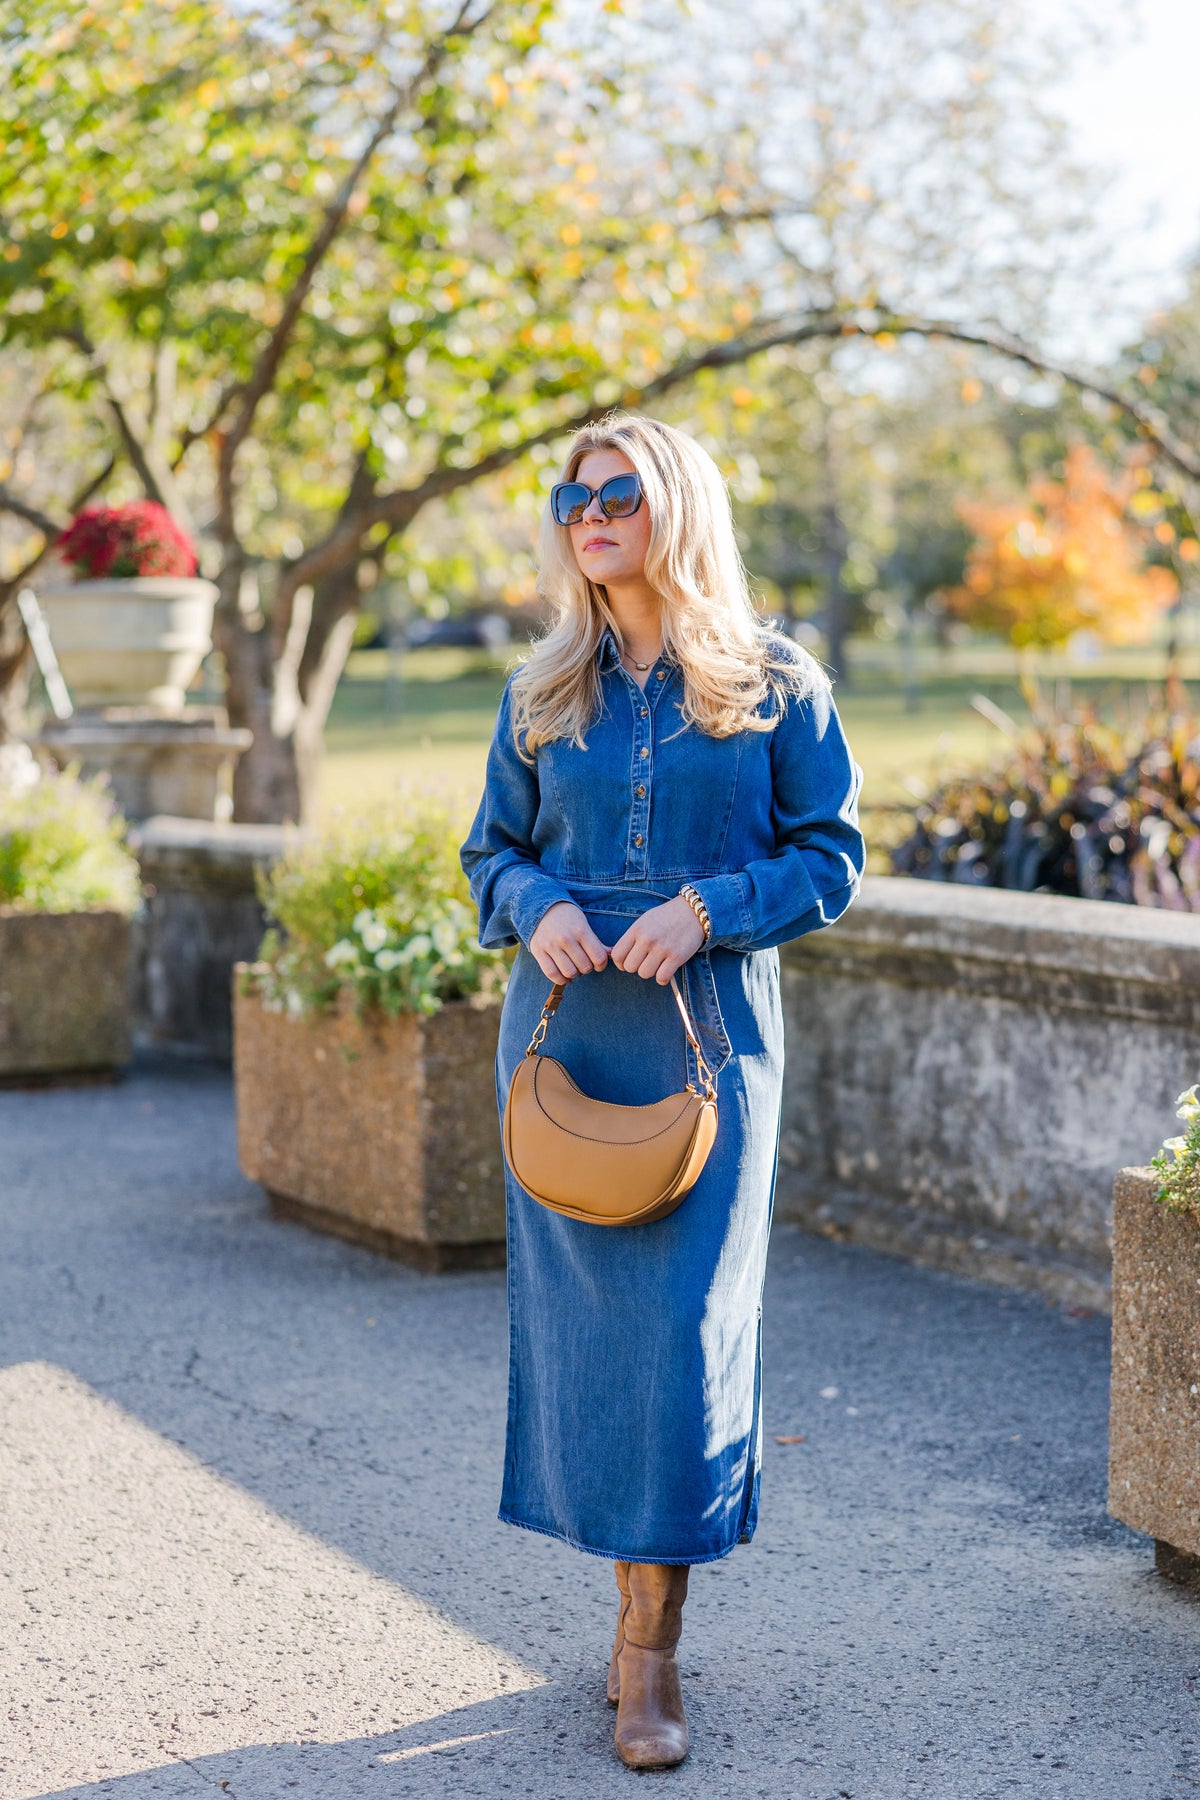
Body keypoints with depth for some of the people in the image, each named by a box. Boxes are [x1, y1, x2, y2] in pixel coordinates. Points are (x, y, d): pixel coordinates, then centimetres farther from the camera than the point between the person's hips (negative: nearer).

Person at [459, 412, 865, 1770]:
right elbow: (493, 847, 15)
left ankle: (648, 1653, 0)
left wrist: (705, 908, -14)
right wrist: (538, 907, -7)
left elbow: (831, 854, 1)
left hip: (709, 1032, -3)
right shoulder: (544, 691, 9)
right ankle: (640, 1597, 19)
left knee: (683, 1319, -7)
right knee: (581, 1307, 4)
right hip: (564, 1030, 3)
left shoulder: (773, 686, 0)